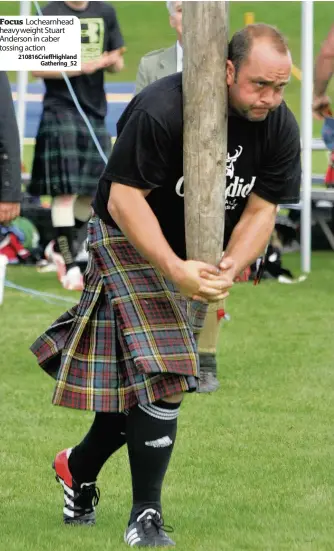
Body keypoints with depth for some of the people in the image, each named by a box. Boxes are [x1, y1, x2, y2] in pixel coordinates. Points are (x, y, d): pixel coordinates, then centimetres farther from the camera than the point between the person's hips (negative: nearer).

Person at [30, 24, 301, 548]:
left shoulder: (281, 128, -12)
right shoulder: (162, 110, -30)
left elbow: (260, 210, -7)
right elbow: (124, 198, -25)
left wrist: (230, 268, -26)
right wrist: (175, 270, -33)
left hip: (199, 254, 6)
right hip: (132, 241, -6)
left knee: (156, 375, 11)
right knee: (161, 371, -19)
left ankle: (80, 465, 35)